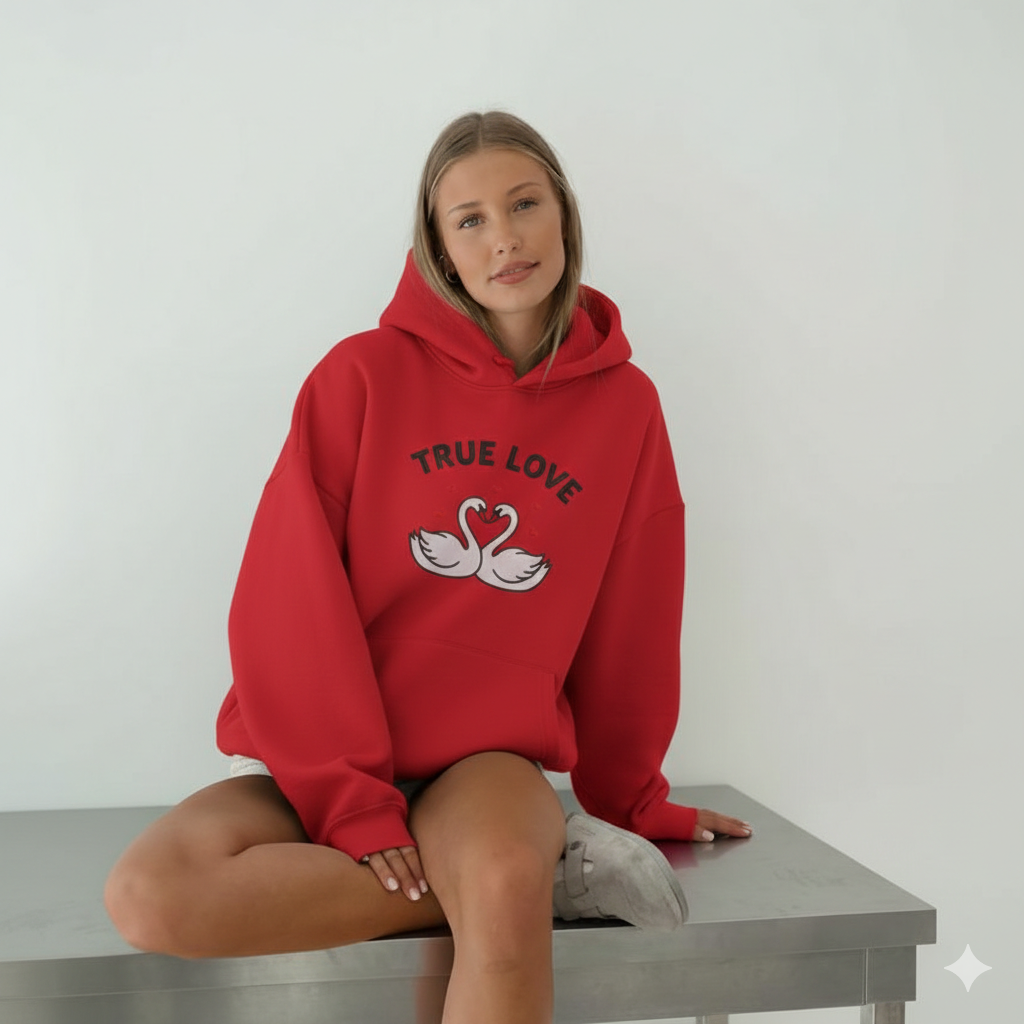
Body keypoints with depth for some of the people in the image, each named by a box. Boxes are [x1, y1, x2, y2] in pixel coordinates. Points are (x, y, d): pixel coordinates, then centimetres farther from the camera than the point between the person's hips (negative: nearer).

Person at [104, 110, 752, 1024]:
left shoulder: (626, 404, 4)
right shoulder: (366, 373, -3)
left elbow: (632, 629, 10)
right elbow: (289, 599, -9)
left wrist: (635, 801, 19)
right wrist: (352, 801, -15)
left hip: (491, 758, -1)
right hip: (321, 763, 2)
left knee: (503, 890, -37)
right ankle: (545, 866, -17)